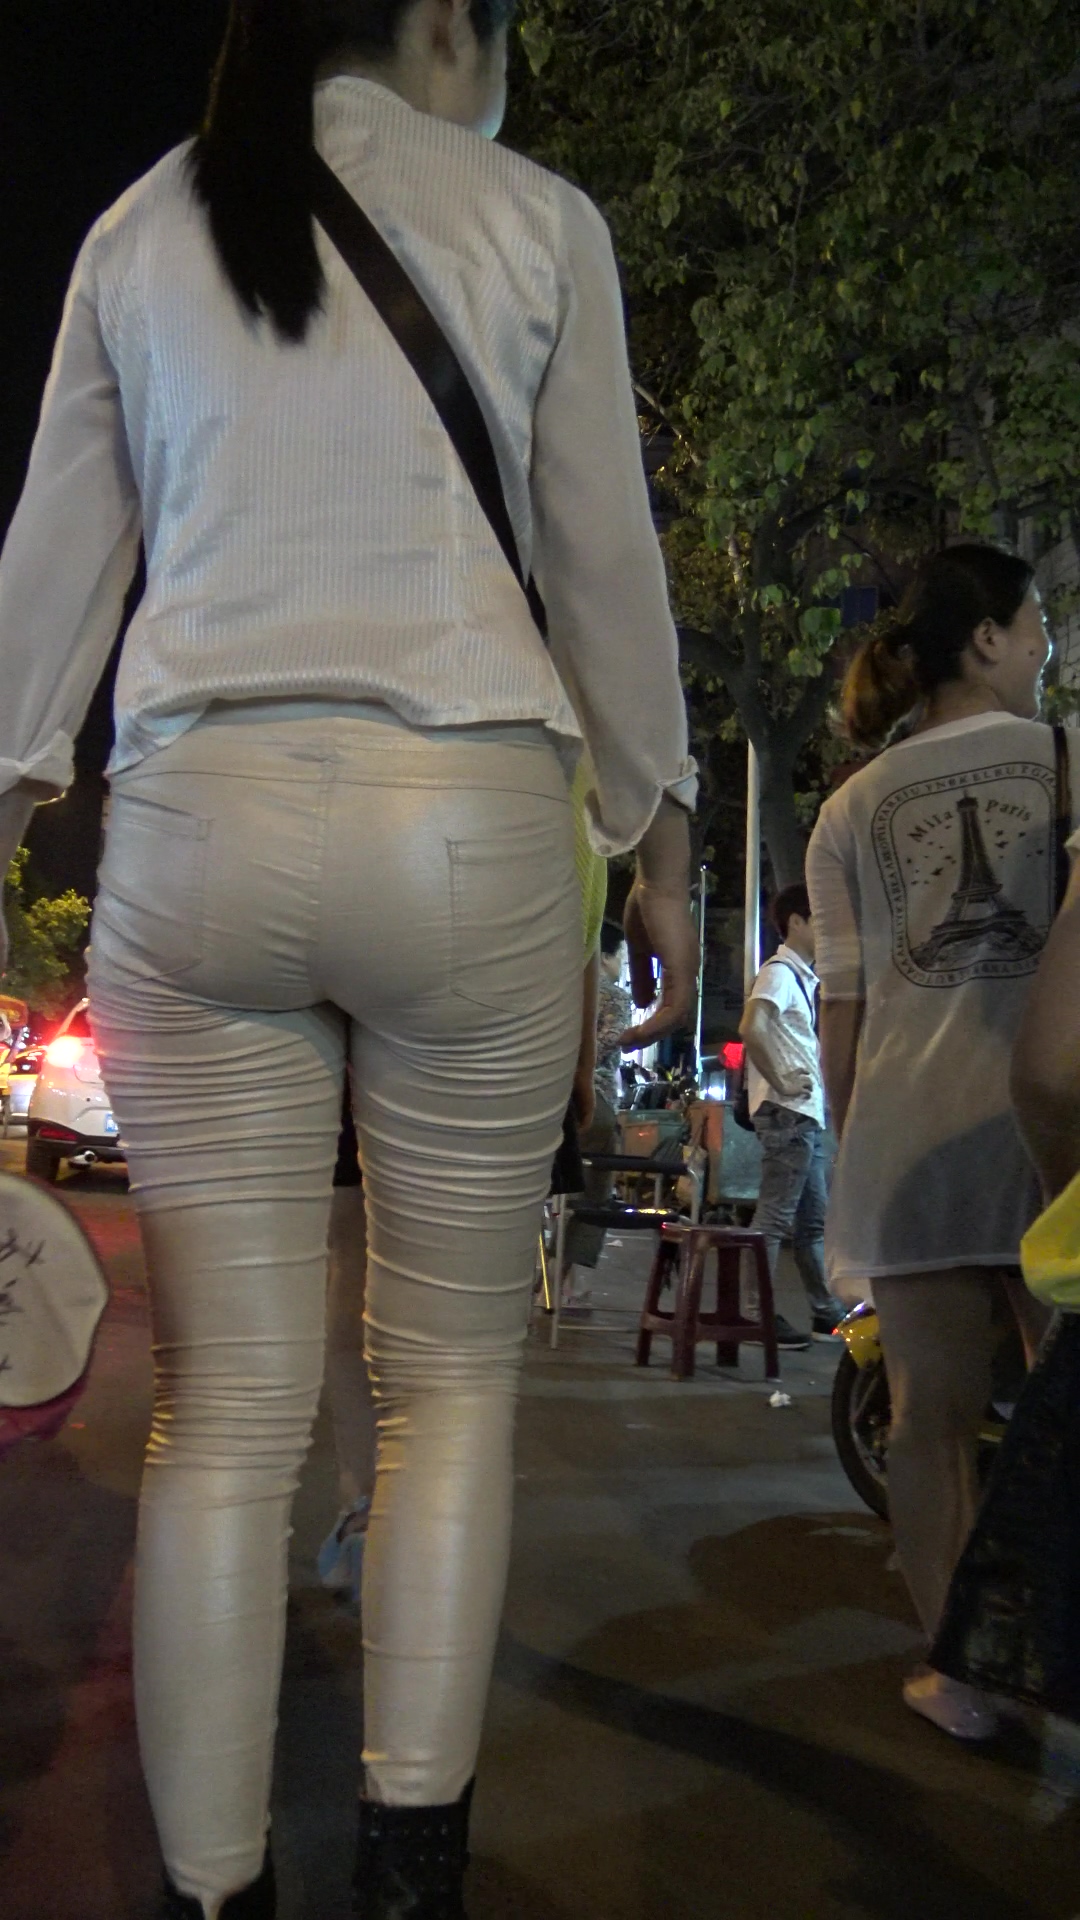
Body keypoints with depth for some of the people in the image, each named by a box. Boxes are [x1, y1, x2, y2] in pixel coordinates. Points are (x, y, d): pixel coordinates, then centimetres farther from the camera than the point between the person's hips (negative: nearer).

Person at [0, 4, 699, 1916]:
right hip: (466, 822, -2)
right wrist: (658, 842, 15)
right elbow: (606, 567, 8)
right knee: (453, 1371, 9)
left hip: (194, 824, 3)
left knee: (224, 1406, 5)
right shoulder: (533, 217, 9)